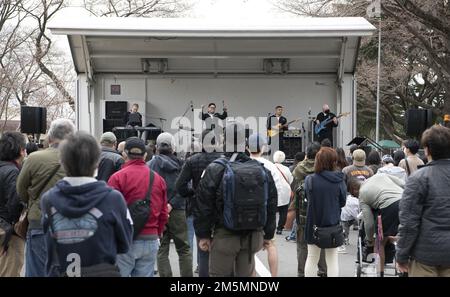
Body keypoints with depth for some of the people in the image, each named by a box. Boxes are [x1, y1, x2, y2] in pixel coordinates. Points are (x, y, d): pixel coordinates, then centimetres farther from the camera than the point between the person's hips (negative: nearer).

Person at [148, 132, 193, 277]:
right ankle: (187, 275, 11)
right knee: (184, 249, 11)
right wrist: (172, 204, -11)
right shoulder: (179, 164, 2)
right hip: (178, 211, 2)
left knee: (162, 250, 5)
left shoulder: (152, 164, -3)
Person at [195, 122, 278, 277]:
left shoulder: (215, 169, -10)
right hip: (253, 236, 4)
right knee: (245, 273, 14)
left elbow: (204, 206, -8)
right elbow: (272, 205, 10)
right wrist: (268, 235, 19)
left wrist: (203, 235, 2)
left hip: (224, 236, -4)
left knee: (219, 273, 6)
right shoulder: (263, 170, 4)